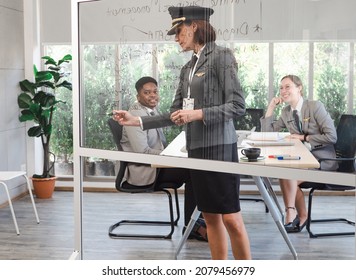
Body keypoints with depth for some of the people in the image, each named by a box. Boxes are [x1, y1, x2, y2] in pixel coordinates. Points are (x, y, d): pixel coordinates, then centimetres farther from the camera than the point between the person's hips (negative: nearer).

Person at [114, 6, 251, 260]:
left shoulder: (221, 56, -7)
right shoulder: (188, 68, 15)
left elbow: (238, 106, -12)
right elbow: (175, 114, 15)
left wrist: (199, 114, -19)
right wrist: (137, 121, 10)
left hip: (219, 147, -8)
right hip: (195, 148, 8)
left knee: (230, 217, -4)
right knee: (210, 216, 11)